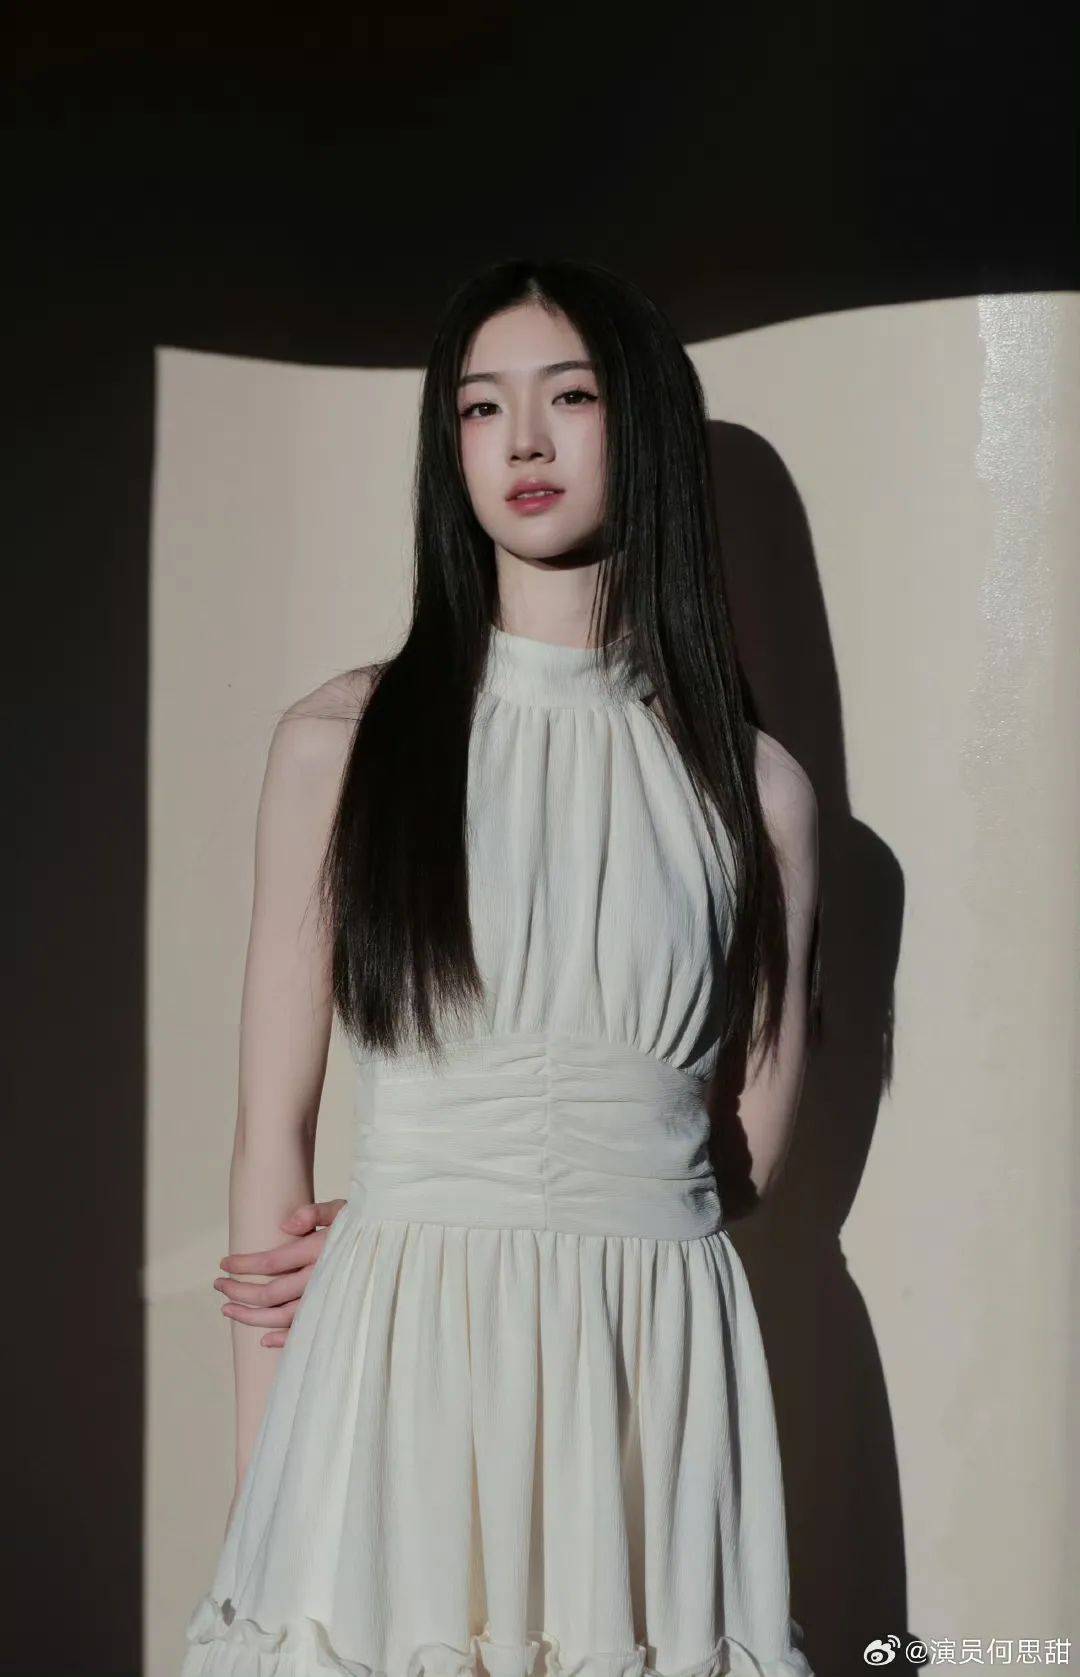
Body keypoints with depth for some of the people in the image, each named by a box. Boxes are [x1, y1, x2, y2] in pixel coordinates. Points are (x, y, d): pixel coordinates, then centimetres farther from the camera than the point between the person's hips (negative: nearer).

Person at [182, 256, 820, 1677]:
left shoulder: (757, 787, 6)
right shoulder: (345, 740, 3)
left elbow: (749, 1154, 10)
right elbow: (273, 1130, 2)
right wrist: (264, 1497, -1)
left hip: (659, 1369, 1)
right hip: (398, 1361, -1)